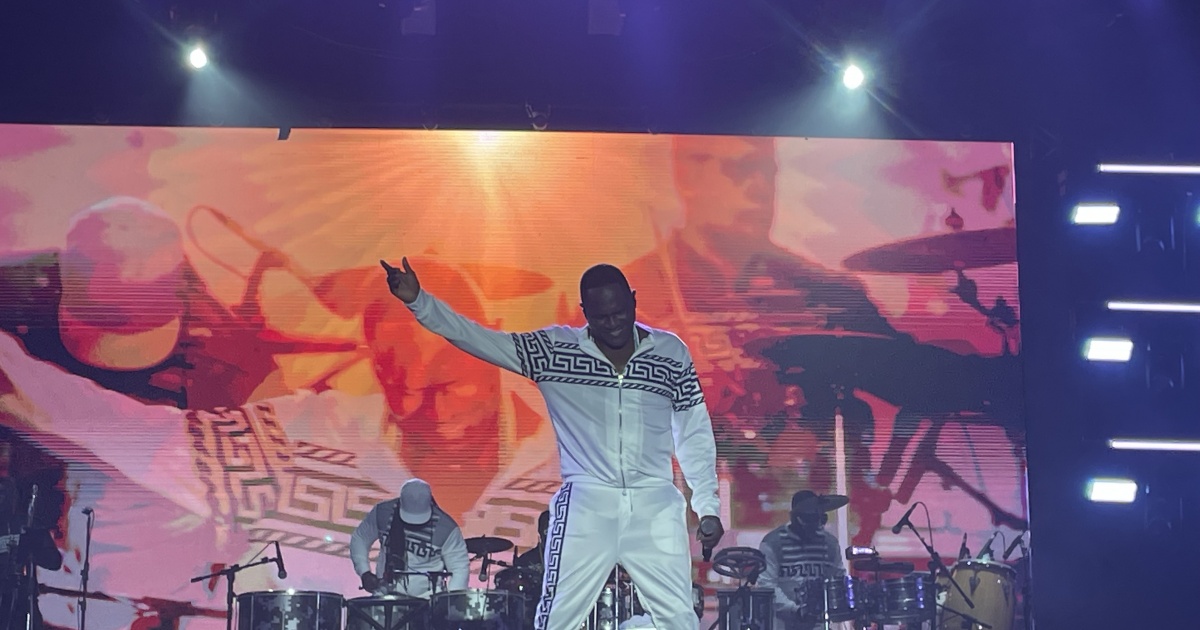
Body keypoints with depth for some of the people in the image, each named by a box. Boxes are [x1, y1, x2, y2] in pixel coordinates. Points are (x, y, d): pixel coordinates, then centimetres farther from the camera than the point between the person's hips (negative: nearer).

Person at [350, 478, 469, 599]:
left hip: (425, 597, -1)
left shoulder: (446, 528, -16)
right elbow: (359, 539, 7)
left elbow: (460, 567, -8)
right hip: (385, 593, 1)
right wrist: (365, 572, -6)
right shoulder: (382, 512, -9)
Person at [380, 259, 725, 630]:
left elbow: (695, 435, 10)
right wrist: (418, 301, -15)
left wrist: (707, 506, 7)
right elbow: (477, 338, -4)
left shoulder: (671, 353, 3)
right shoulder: (554, 349, 0)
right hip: (585, 506, -1)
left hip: (654, 506, 1)